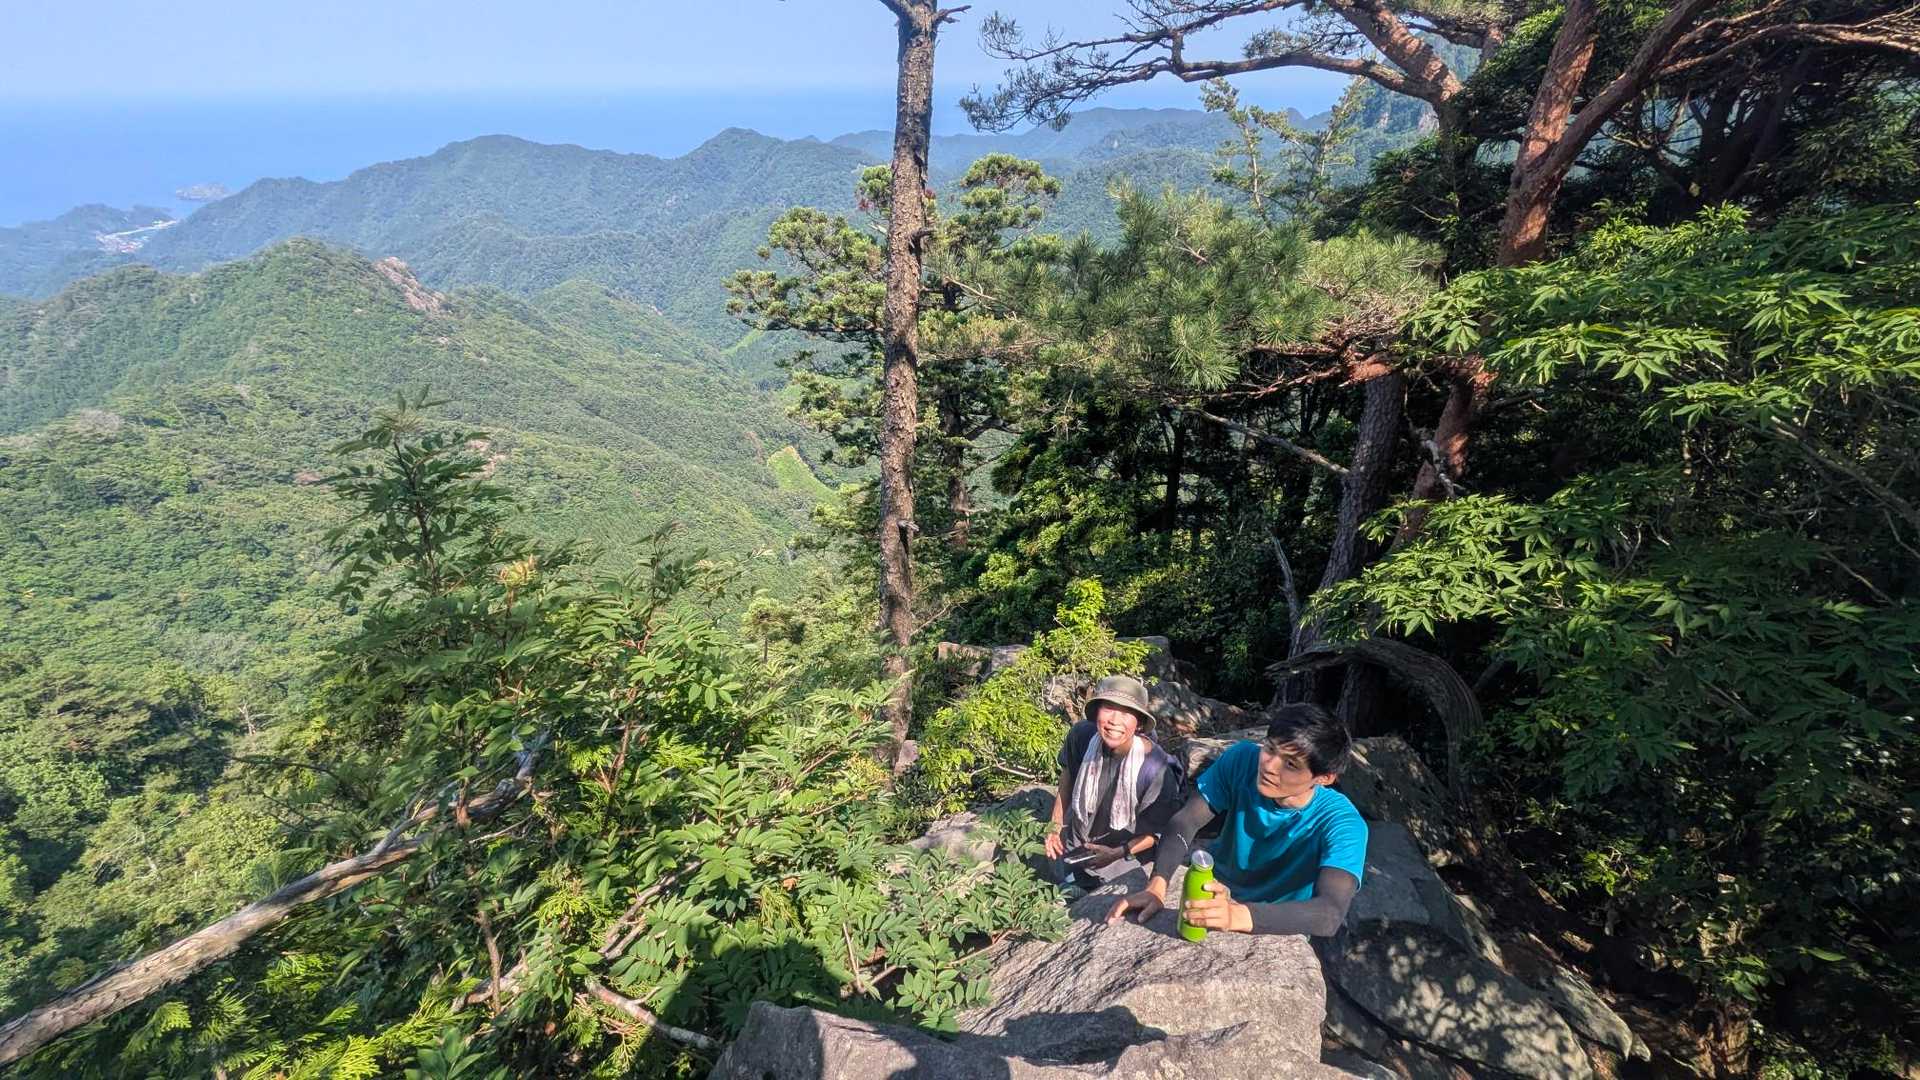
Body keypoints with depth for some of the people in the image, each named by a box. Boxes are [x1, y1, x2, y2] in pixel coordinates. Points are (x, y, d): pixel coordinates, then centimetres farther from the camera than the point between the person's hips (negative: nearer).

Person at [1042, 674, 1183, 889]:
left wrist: (1119, 854, -29)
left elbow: (1159, 830, -20)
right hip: (1072, 846, 3)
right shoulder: (1081, 736, -26)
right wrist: (1056, 824, 0)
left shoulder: (1157, 771, -36)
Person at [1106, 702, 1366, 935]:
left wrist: (1240, 915, -57)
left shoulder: (1342, 824, -27)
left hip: (1278, 930, -1)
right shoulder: (1242, 760, -19)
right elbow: (1186, 821, -19)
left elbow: (1331, 915, -41)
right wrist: (1156, 886, -38)